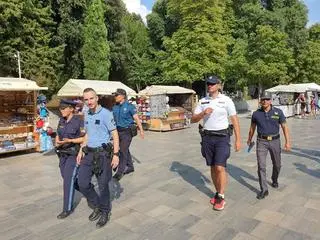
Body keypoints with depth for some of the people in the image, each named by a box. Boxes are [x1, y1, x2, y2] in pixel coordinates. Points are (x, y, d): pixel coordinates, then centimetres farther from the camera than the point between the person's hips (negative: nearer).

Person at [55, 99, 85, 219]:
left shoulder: (79, 121, -14)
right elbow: (58, 135, 14)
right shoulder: (61, 120, 5)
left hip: (74, 153, -7)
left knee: (68, 180, -7)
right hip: (63, 153, 8)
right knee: (66, 178, 17)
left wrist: (69, 141, -24)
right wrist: (57, 143, -7)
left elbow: (85, 138, -14)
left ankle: (67, 209, 6)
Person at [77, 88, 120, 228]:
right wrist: (81, 150, 15)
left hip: (103, 154, -6)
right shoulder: (86, 115, 10)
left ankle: (105, 212, 27)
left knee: (103, 185, 4)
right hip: (89, 153, 7)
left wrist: (116, 155, -17)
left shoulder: (106, 114, -12)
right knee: (82, 183, 6)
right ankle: (97, 206, 29)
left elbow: (115, 135, -12)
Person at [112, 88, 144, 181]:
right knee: (125, 150, 16)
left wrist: (141, 130, -12)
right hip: (118, 131, 6)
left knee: (123, 151, -6)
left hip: (127, 131, -6)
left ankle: (120, 172, 0)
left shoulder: (129, 106, -9)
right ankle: (130, 167, 32)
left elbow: (136, 118, -9)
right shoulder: (115, 107, 7)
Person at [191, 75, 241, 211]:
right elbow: (193, 120, 2)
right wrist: (203, 113, -18)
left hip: (222, 137, -4)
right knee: (213, 167, 11)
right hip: (207, 137, 4)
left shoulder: (226, 100, -4)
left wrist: (238, 140, -8)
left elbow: (235, 120, -4)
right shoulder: (202, 101, 6)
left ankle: (221, 197, 4)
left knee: (220, 167, -11)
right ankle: (218, 193, 28)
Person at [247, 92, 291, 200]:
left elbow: (284, 127, 0)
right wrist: (249, 139, 23)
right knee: (261, 166, -7)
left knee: (277, 164, 17)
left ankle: (274, 180, 46)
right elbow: (252, 127, 13)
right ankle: (264, 190, -1)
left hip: (275, 141, 1)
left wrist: (287, 141, -6)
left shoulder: (278, 112, -2)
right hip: (261, 141, -1)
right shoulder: (256, 113, 0)